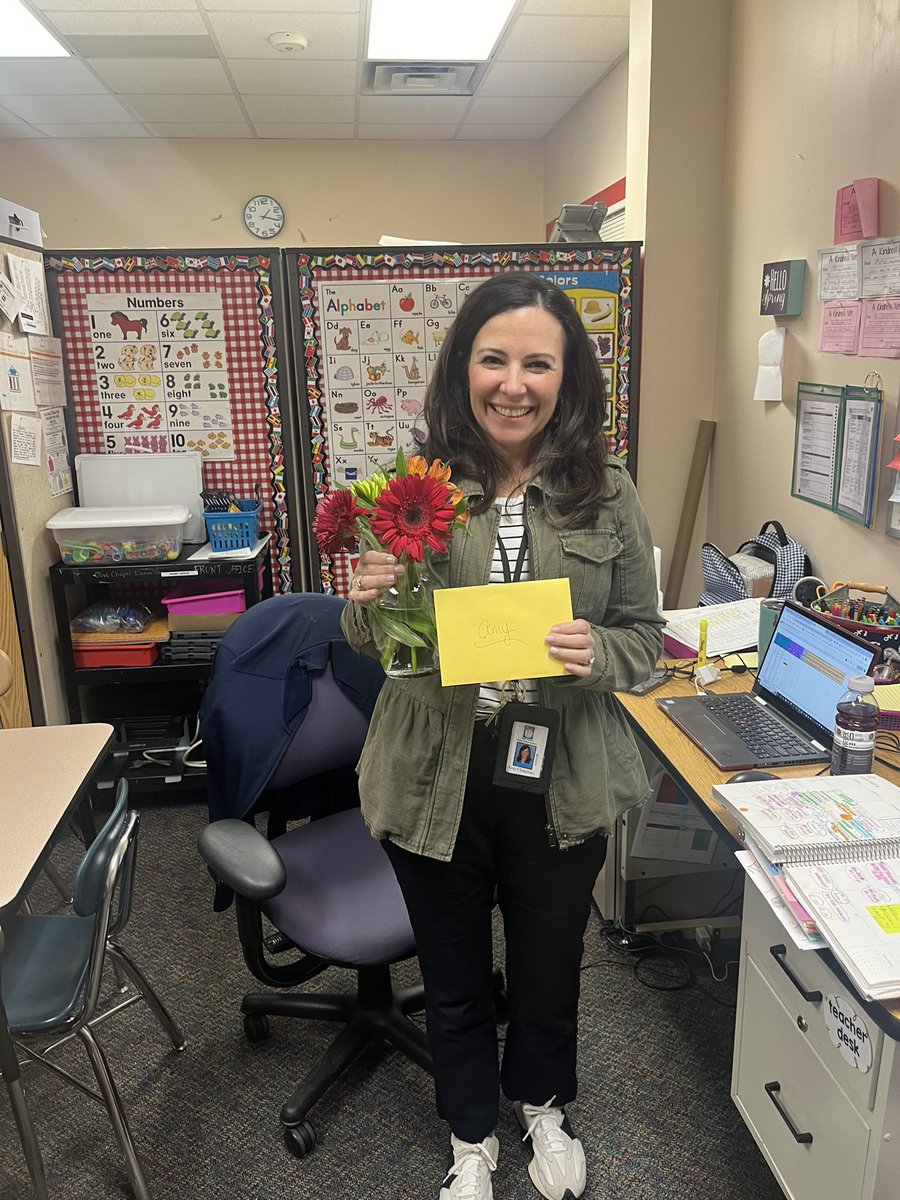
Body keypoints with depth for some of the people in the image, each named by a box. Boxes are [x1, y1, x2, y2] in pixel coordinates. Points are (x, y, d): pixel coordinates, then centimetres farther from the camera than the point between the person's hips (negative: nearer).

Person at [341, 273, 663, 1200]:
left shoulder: (607, 494, -7)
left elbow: (645, 637, 0)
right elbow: (367, 644, 2)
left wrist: (597, 654, -22)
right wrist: (369, 602, -21)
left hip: (560, 777, 1)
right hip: (434, 776, 0)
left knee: (550, 963, 24)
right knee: (454, 975, 21)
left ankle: (543, 1104, 57)